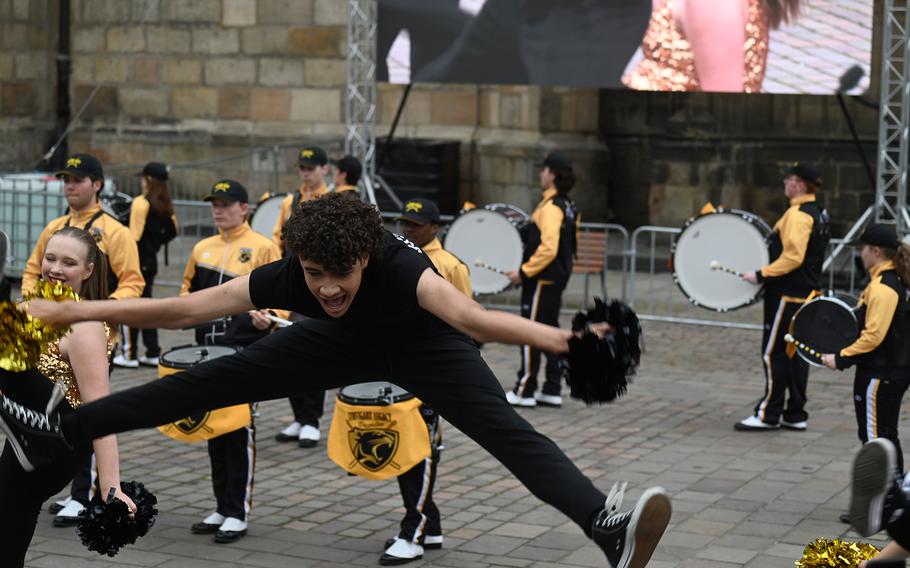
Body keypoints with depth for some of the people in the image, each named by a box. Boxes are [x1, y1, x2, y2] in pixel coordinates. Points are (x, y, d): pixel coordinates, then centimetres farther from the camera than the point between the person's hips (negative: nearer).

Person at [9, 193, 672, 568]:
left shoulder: (400, 267, -44)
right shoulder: (284, 278, -31)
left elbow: (465, 314, -61)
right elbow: (181, 308, -25)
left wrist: (554, 337, -78)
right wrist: (71, 313, -26)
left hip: (422, 346, -4)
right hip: (342, 343, 4)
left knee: (504, 429, -30)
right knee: (211, 381, 0)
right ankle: (57, 435, 9)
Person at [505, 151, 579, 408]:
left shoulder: (550, 207, -18)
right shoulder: (568, 206, 11)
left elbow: (548, 248, -25)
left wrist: (524, 271, -20)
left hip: (542, 280, -9)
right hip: (558, 278, 9)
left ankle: (524, 391, 1)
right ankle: (552, 390, 16)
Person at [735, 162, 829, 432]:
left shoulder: (798, 215, -17)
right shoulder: (817, 213, 13)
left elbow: (792, 257, -24)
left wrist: (761, 275, -20)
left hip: (788, 294, -10)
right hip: (805, 293, 10)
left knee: (774, 353, -5)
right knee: (796, 353, 12)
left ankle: (768, 414, -2)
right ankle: (795, 415, 16)